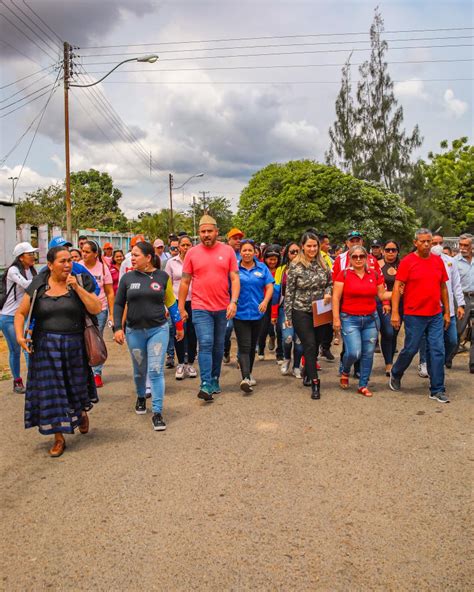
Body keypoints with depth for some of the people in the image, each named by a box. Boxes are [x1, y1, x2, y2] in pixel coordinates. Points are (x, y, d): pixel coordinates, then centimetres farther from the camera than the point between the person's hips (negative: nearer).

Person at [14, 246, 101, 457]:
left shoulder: (80, 282, -2)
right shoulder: (38, 286, 1)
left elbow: (96, 309, -12)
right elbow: (20, 313, 6)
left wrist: (77, 287, -17)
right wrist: (19, 335, -9)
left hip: (74, 346, 0)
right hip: (45, 347, 1)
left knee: (76, 387, 14)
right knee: (51, 391, 4)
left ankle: (82, 412, 48)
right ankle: (59, 438, 18)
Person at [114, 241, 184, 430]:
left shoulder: (162, 276, -1)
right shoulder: (128, 278, 1)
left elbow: (171, 302, 8)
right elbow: (118, 304, 5)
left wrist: (179, 326, 12)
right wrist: (118, 328, -5)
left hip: (158, 329, -2)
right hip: (134, 331, 2)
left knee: (156, 370, -6)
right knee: (140, 370, 14)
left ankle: (157, 412, 1)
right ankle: (140, 397, 42)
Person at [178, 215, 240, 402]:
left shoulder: (228, 251, 2)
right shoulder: (192, 253, 1)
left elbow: (235, 279, 1)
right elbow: (185, 282, 4)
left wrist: (233, 302, -11)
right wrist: (181, 307, 3)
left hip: (222, 308, 2)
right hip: (201, 308, -2)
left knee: (218, 347, 12)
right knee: (205, 344, -10)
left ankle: (214, 380, 26)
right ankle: (206, 385, -10)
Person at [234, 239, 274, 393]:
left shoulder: (262, 268, 7)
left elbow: (269, 287, 3)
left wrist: (265, 301, -14)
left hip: (257, 313, 3)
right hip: (240, 313, -3)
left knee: (252, 346, 15)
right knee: (244, 346, -11)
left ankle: (249, 373, 31)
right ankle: (245, 378, -19)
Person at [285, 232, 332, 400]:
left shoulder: (322, 264, 4)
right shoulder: (295, 266, -9)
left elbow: (330, 283, 16)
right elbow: (289, 292, -7)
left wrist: (328, 293, -7)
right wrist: (288, 315, -7)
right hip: (301, 312, -4)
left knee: (316, 346, 12)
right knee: (310, 345, -8)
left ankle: (308, 374, 34)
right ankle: (315, 383, -2)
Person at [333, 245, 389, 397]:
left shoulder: (375, 274, 5)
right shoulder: (344, 274, -4)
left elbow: (382, 295, 12)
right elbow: (336, 298, -5)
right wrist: (336, 318, -10)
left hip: (371, 319, 4)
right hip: (349, 319, -3)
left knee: (368, 354, 5)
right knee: (354, 352, -12)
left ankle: (363, 385, 21)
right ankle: (345, 372, 21)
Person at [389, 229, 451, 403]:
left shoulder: (438, 261, 7)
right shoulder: (407, 262, -6)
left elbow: (443, 287, 14)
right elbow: (397, 287, -9)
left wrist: (447, 312, 12)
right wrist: (395, 313, -15)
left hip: (435, 316, 4)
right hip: (414, 315, -4)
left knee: (437, 351, 3)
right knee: (410, 349, 4)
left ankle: (437, 390, 12)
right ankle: (395, 374, 32)